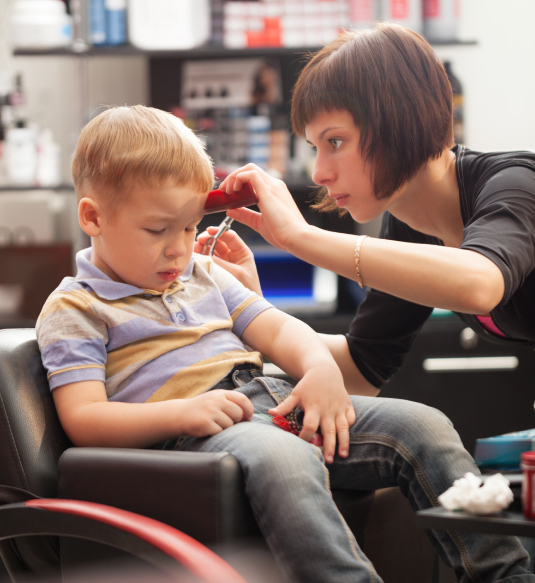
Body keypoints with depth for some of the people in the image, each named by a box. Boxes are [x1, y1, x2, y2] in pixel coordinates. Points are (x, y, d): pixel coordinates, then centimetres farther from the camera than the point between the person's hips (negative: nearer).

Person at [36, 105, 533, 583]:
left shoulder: (202, 276, 26)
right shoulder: (73, 310, 3)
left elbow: (277, 329, 22)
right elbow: (83, 420, -7)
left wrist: (321, 370, -2)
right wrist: (181, 414, -22)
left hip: (274, 401, 7)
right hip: (191, 435, -7)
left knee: (419, 426, -7)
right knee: (282, 459, -42)